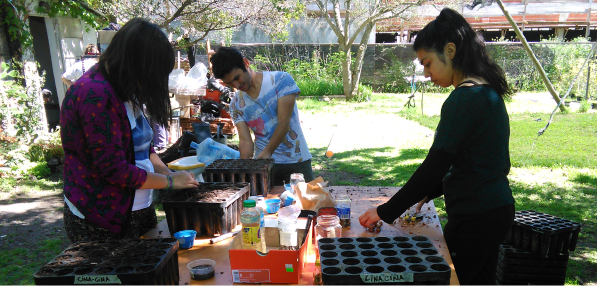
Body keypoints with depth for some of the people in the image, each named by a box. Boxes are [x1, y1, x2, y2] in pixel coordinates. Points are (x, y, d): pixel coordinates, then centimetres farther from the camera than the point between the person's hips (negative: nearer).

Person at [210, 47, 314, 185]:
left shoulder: (280, 79, -9)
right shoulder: (236, 104, 3)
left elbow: (284, 121, -15)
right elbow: (245, 141, -4)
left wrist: (267, 152, -21)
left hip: (297, 160, -2)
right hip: (263, 163, 3)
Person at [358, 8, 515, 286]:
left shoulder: (464, 99, -21)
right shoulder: (488, 92, 10)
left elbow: (434, 166, -21)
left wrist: (386, 211, -13)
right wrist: (429, 192, 13)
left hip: (475, 218, -10)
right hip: (496, 208, 10)